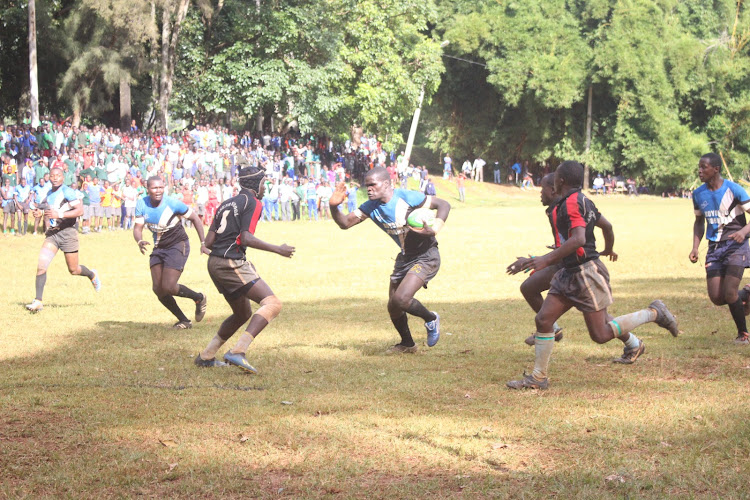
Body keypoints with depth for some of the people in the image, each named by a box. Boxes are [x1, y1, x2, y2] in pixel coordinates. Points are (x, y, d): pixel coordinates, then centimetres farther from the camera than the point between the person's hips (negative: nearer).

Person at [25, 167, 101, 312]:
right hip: (52, 234, 6)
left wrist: (59, 215, -27)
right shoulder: (48, 195, 13)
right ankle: (38, 301, -9)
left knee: (73, 270, 7)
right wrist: (39, 213, 5)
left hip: (67, 232, -6)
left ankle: (92, 275, 41)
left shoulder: (67, 192, -11)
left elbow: (80, 210, -20)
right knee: (41, 265, -11)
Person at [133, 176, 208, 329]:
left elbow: (195, 218, -8)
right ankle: (184, 321, 14)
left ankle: (199, 298, 12)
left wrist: (203, 243, -12)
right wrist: (140, 241, -32)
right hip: (159, 248, 6)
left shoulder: (173, 203, -20)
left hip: (177, 246, -6)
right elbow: (137, 227, -8)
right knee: (158, 289, 0)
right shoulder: (142, 204, -7)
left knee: (168, 287, -16)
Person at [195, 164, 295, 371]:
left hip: (214, 263, 9)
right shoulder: (252, 203, -3)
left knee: (243, 313, 23)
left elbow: (209, 241, 16)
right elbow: (246, 238, -15)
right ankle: (237, 352, -27)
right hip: (232, 264, -9)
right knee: (272, 304, -15)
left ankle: (206, 356, 23)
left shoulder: (226, 204, 20)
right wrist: (277, 249, -9)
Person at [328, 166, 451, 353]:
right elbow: (345, 223, -3)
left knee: (401, 299, -23)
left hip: (426, 256, -7)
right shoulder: (370, 207, -3)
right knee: (393, 307, 9)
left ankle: (431, 319, 7)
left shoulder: (407, 197, -22)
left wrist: (434, 229, -29)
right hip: (404, 258, 7)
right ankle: (407, 344, 36)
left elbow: (443, 205, -14)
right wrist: (334, 206, -22)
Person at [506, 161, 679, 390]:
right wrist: (608, 250, 47)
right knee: (543, 319, 4)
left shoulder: (570, 203, -18)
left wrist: (546, 259, -33)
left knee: (601, 334, -4)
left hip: (586, 272, -10)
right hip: (570, 274, 10)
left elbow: (578, 239, -31)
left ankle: (653, 313, 9)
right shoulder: (584, 201, 12)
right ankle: (538, 377, 12)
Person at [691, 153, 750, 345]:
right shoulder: (698, 194, 6)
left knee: (729, 293, -15)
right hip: (714, 248, 5)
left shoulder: (734, 190, -12)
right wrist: (695, 248, 7)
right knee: (716, 298, -5)